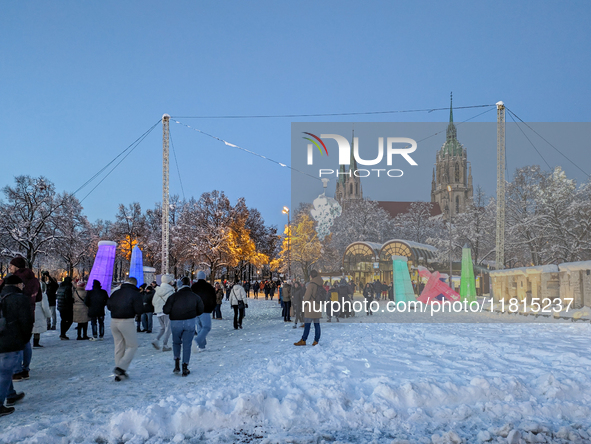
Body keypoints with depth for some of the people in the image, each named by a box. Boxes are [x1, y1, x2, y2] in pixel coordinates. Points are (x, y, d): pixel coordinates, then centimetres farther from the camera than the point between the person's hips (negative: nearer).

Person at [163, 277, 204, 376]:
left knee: (176, 342, 19)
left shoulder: (174, 296, -6)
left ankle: (177, 364, 9)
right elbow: (200, 311, 10)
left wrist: (173, 312, 13)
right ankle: (185, 368, 7)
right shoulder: (195, 297, 2)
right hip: (190, 323, 1)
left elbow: (166, 310, -8)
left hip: (176, 323, -1)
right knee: (187, 344, 7)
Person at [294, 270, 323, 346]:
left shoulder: (311, 284, -13)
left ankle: (303, 340, 0)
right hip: (318, 305, 7)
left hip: (311, 305, -7)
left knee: (307, 323, -3)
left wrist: (303, 304, -3)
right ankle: (316, 341, 7)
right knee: (317, 323, 6)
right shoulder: (320, 284, 9)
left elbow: (307, 295, -13)